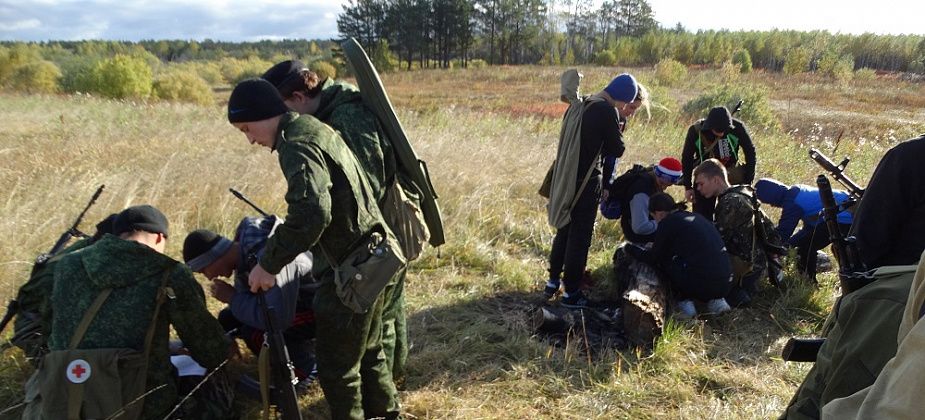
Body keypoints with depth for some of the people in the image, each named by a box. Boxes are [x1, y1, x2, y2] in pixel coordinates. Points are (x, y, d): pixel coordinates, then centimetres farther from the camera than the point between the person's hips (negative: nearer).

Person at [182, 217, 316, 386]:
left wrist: (233, 298, -23)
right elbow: (245, 296, 13)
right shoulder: (243, 249, -3)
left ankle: (307, 367, -4)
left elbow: (278, 319, -36)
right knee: (228, 319, 6)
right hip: (295, 302, 9)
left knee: (255, 332, -25)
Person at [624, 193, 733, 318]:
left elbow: (653, 258, 8)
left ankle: (684, 303, 9)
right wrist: (655, 246, 42)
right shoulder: (698, 218, 20)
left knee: (662, 261, 13)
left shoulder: (668, 222, -2)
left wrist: (630, 248, 25)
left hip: (700, 285, -7)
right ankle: (716, 301, 17)